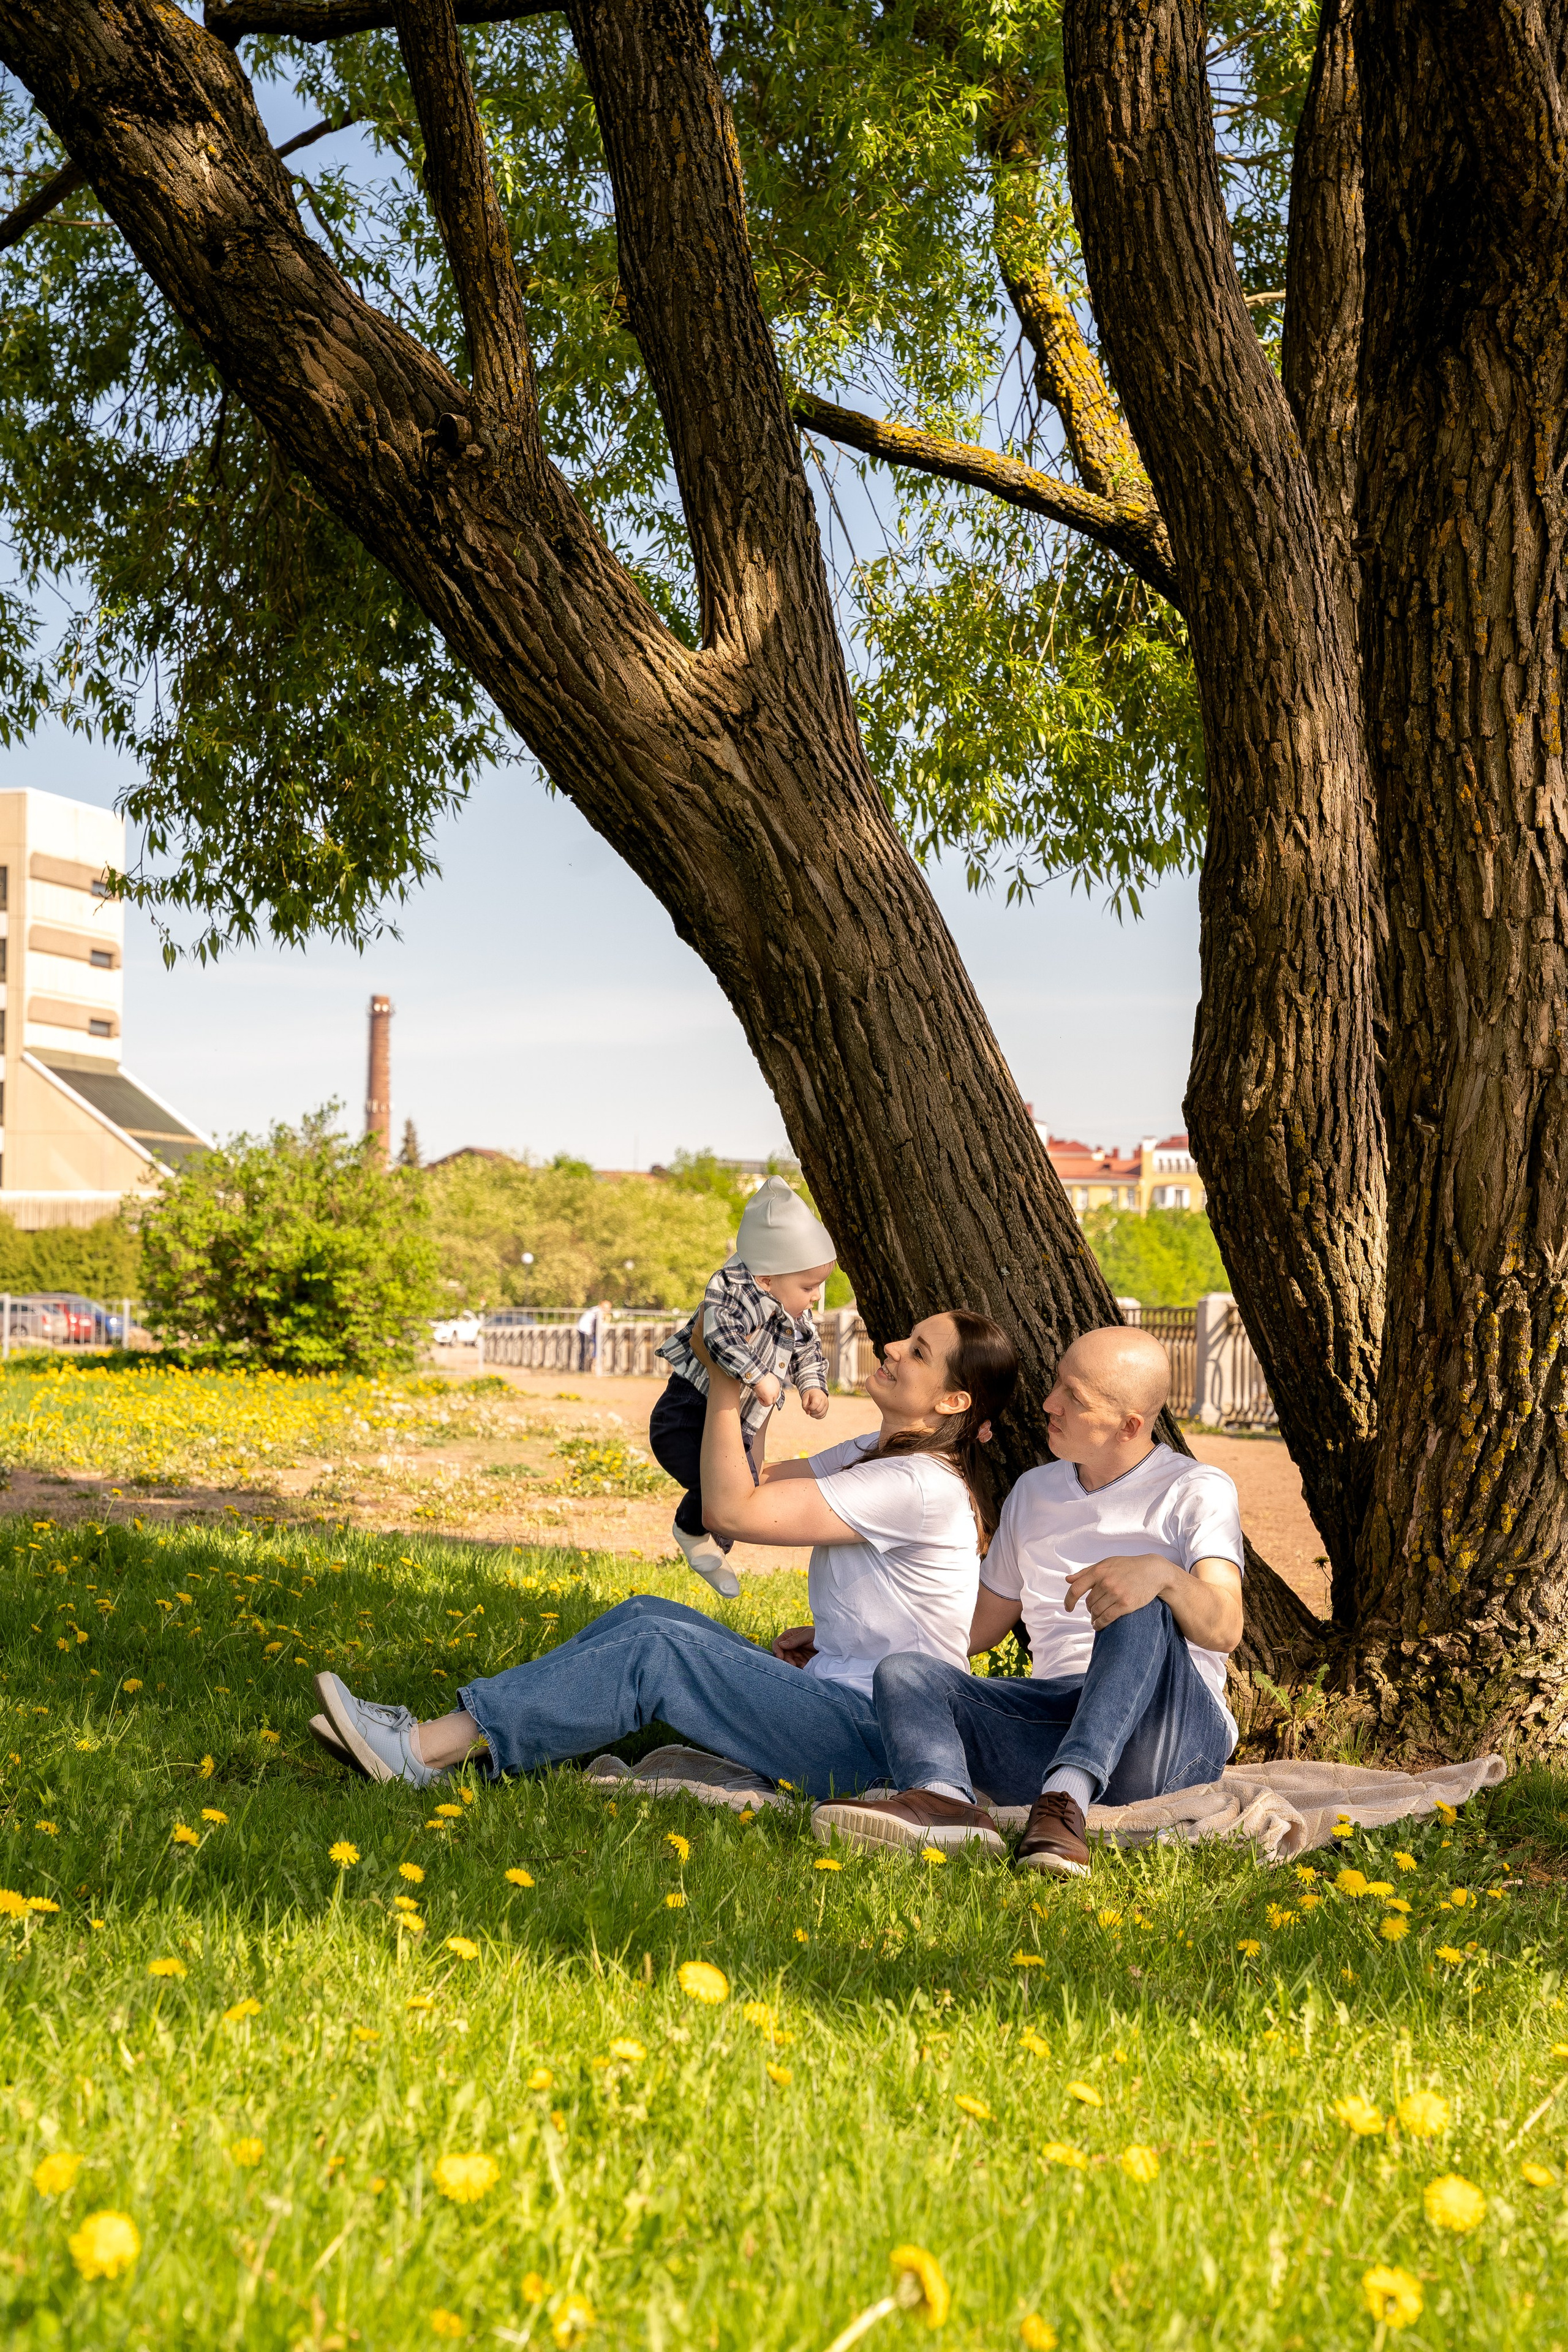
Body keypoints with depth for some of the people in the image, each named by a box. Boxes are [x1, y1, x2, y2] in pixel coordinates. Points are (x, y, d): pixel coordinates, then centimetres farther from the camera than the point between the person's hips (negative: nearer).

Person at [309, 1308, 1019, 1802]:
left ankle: (428, 1752, -25)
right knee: (648, 1615, -3)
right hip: (831, 1686, 9)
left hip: (872, 1737, -9)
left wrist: (724, 1390, -13)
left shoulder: (921, 1485, -18)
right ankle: (440, 1734, -11)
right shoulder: (879, 1452, 14)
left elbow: (732, 1510, -18)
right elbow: (759, 1484, 18)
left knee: (658, 1649, -22)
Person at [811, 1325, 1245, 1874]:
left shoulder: (1196, 1492, 1)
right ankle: (944, 1801, -49)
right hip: (1055, 1721, 5)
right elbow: (977, 1626, 30)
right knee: (905, 1672, -18)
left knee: (1140, 1607, -33)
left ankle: (1067, 1797, -48)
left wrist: (1162, 1572, -37)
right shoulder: (1034, 1492, 20)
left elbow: (1224, 1629, -16)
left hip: (1167, 1738, -5)